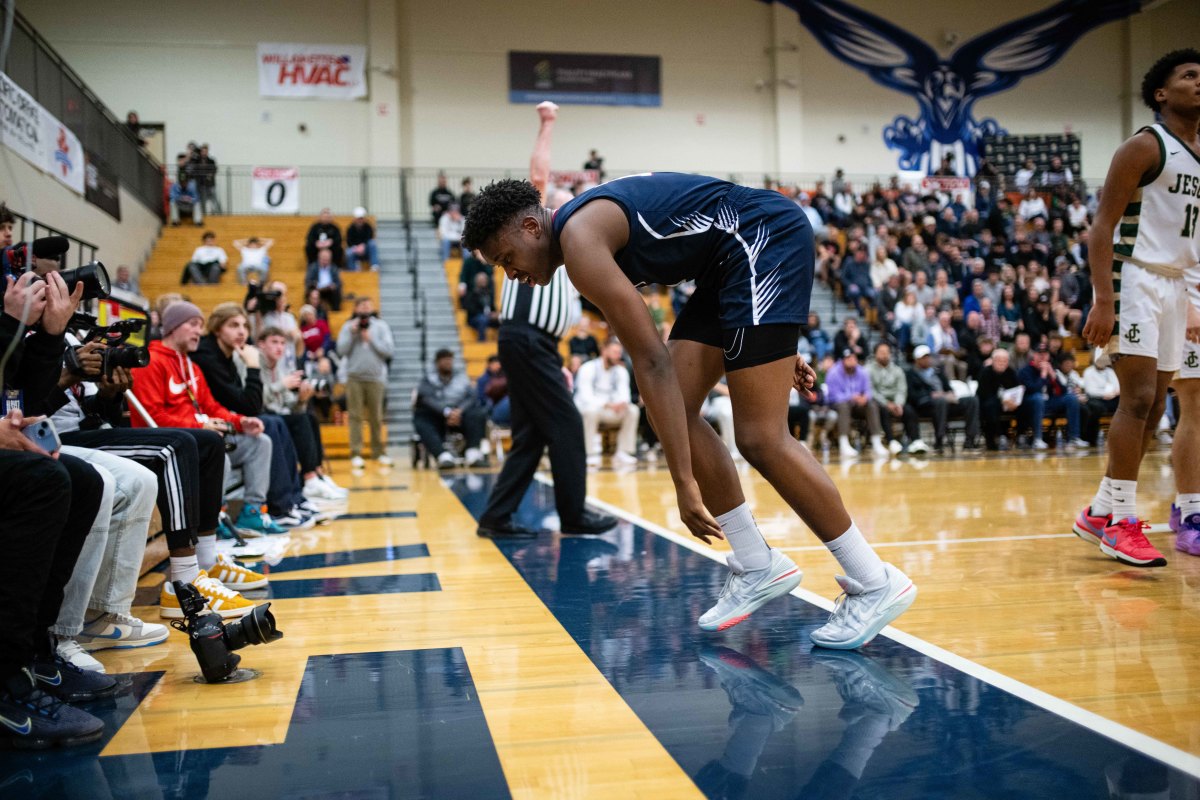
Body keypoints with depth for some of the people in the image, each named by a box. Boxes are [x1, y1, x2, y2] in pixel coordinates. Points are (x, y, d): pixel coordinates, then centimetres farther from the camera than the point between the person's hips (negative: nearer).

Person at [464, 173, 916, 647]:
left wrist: (685, 482, -21)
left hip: (768, 235, -10)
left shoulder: (578, 238, -17)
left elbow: (652, 363, -22)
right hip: (737, 256, 10)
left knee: (760, 437, -12)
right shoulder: (593, 224, 14)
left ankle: (877, 584, 0)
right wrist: (772, 349, 23)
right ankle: (759, 567, 12)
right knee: (675, 412, 5)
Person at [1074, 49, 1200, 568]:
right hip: (1135, 280, -9)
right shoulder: (1145, 147, -7)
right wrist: (1103, 301, -24)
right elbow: (1102, 225, -14)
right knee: (1138, 398, -13)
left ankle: (1099, 514, 15)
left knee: (1152, 407, 7)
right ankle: (1122, 523, -5)